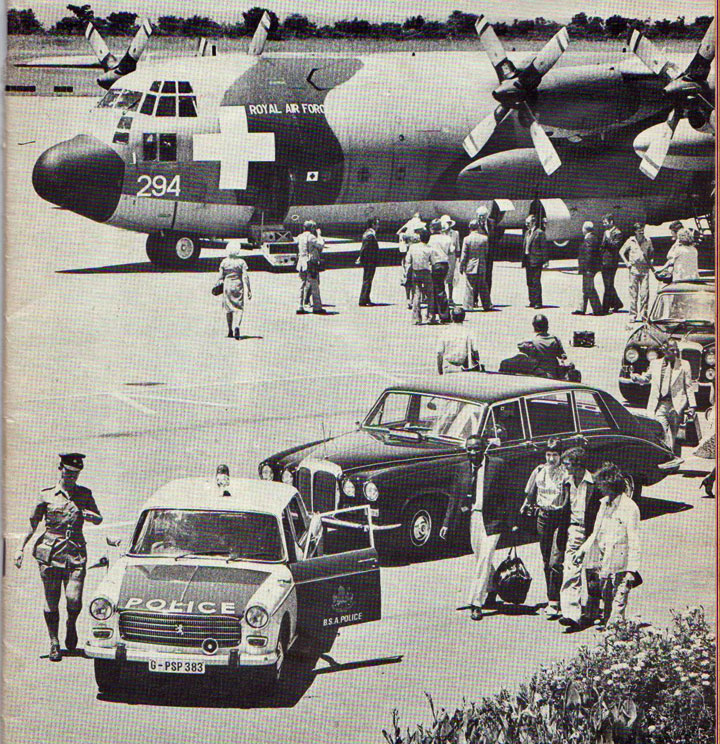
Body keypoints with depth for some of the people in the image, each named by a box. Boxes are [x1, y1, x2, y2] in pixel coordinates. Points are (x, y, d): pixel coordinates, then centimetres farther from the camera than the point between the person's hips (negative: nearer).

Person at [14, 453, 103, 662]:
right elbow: (32, 522, 10)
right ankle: (54, 643, 13)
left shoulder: (84, 494, 10)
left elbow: (99, 519, 14)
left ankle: (71, 625, 21)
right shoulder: (47, 495, 4)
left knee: (74, 600, -11)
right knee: (51, 601, 0)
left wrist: (89, 515, -9)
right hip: (51, 551, -1)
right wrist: (21, 548, 4)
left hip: (76, 552, 1)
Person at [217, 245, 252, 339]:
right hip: (238, 286, -1)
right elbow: (245, 276, -7)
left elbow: (221, 277, 1)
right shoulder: (241, 262, -5)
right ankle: (237, 326, -24)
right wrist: (249, 290, -4)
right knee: (239, 308, 1)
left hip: (227, 286, 1)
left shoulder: (224, 262, -3)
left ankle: (230, 331, 17)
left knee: (228, 308, 13)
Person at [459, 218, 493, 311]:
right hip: (482, 267, 2)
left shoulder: (467, 239, -8)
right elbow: (487, 253, 6)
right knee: (483, 287, 11)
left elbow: (463, 254, -5)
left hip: (470, 266, -2)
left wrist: (461, 267, 2)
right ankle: (487, 305, 17)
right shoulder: (484, 238, -2)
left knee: (469, 287, 2)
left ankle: (468, 305, 0)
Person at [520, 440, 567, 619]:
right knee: (546, 562, 12)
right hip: (543, 517, 5)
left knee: (555, 562, -12)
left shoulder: (566, 473, -9)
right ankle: (552, 600, 21)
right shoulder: (539, 471, 7)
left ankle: (554, 602, -10)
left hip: (561, 518, -5)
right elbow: (531, 494, 19)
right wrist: (527, 506, 7)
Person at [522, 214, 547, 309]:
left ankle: (538, 302, -3)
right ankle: (532, 301, 17)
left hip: (536, 261, -8)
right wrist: (523, 260, 15)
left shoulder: (540, 233, -7)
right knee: (529, 282, 10)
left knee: (536, 282, -7)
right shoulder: (527, 232, 17)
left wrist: (545, 260, -13)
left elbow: (544, 247, -9)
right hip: (528, 261, 8)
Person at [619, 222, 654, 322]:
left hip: (645, 270, 2)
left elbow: (651, 253, 24)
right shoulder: (630, 241, 2)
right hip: (634, 270, -2)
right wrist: (627, 263, 1)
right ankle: (633, 315, 3)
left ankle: (642, 315, 2)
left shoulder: (648, 241, 7)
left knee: (645, 293, -3)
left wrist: (650, 263, 13)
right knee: (633, 293, -1)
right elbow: (621, 252, 10)